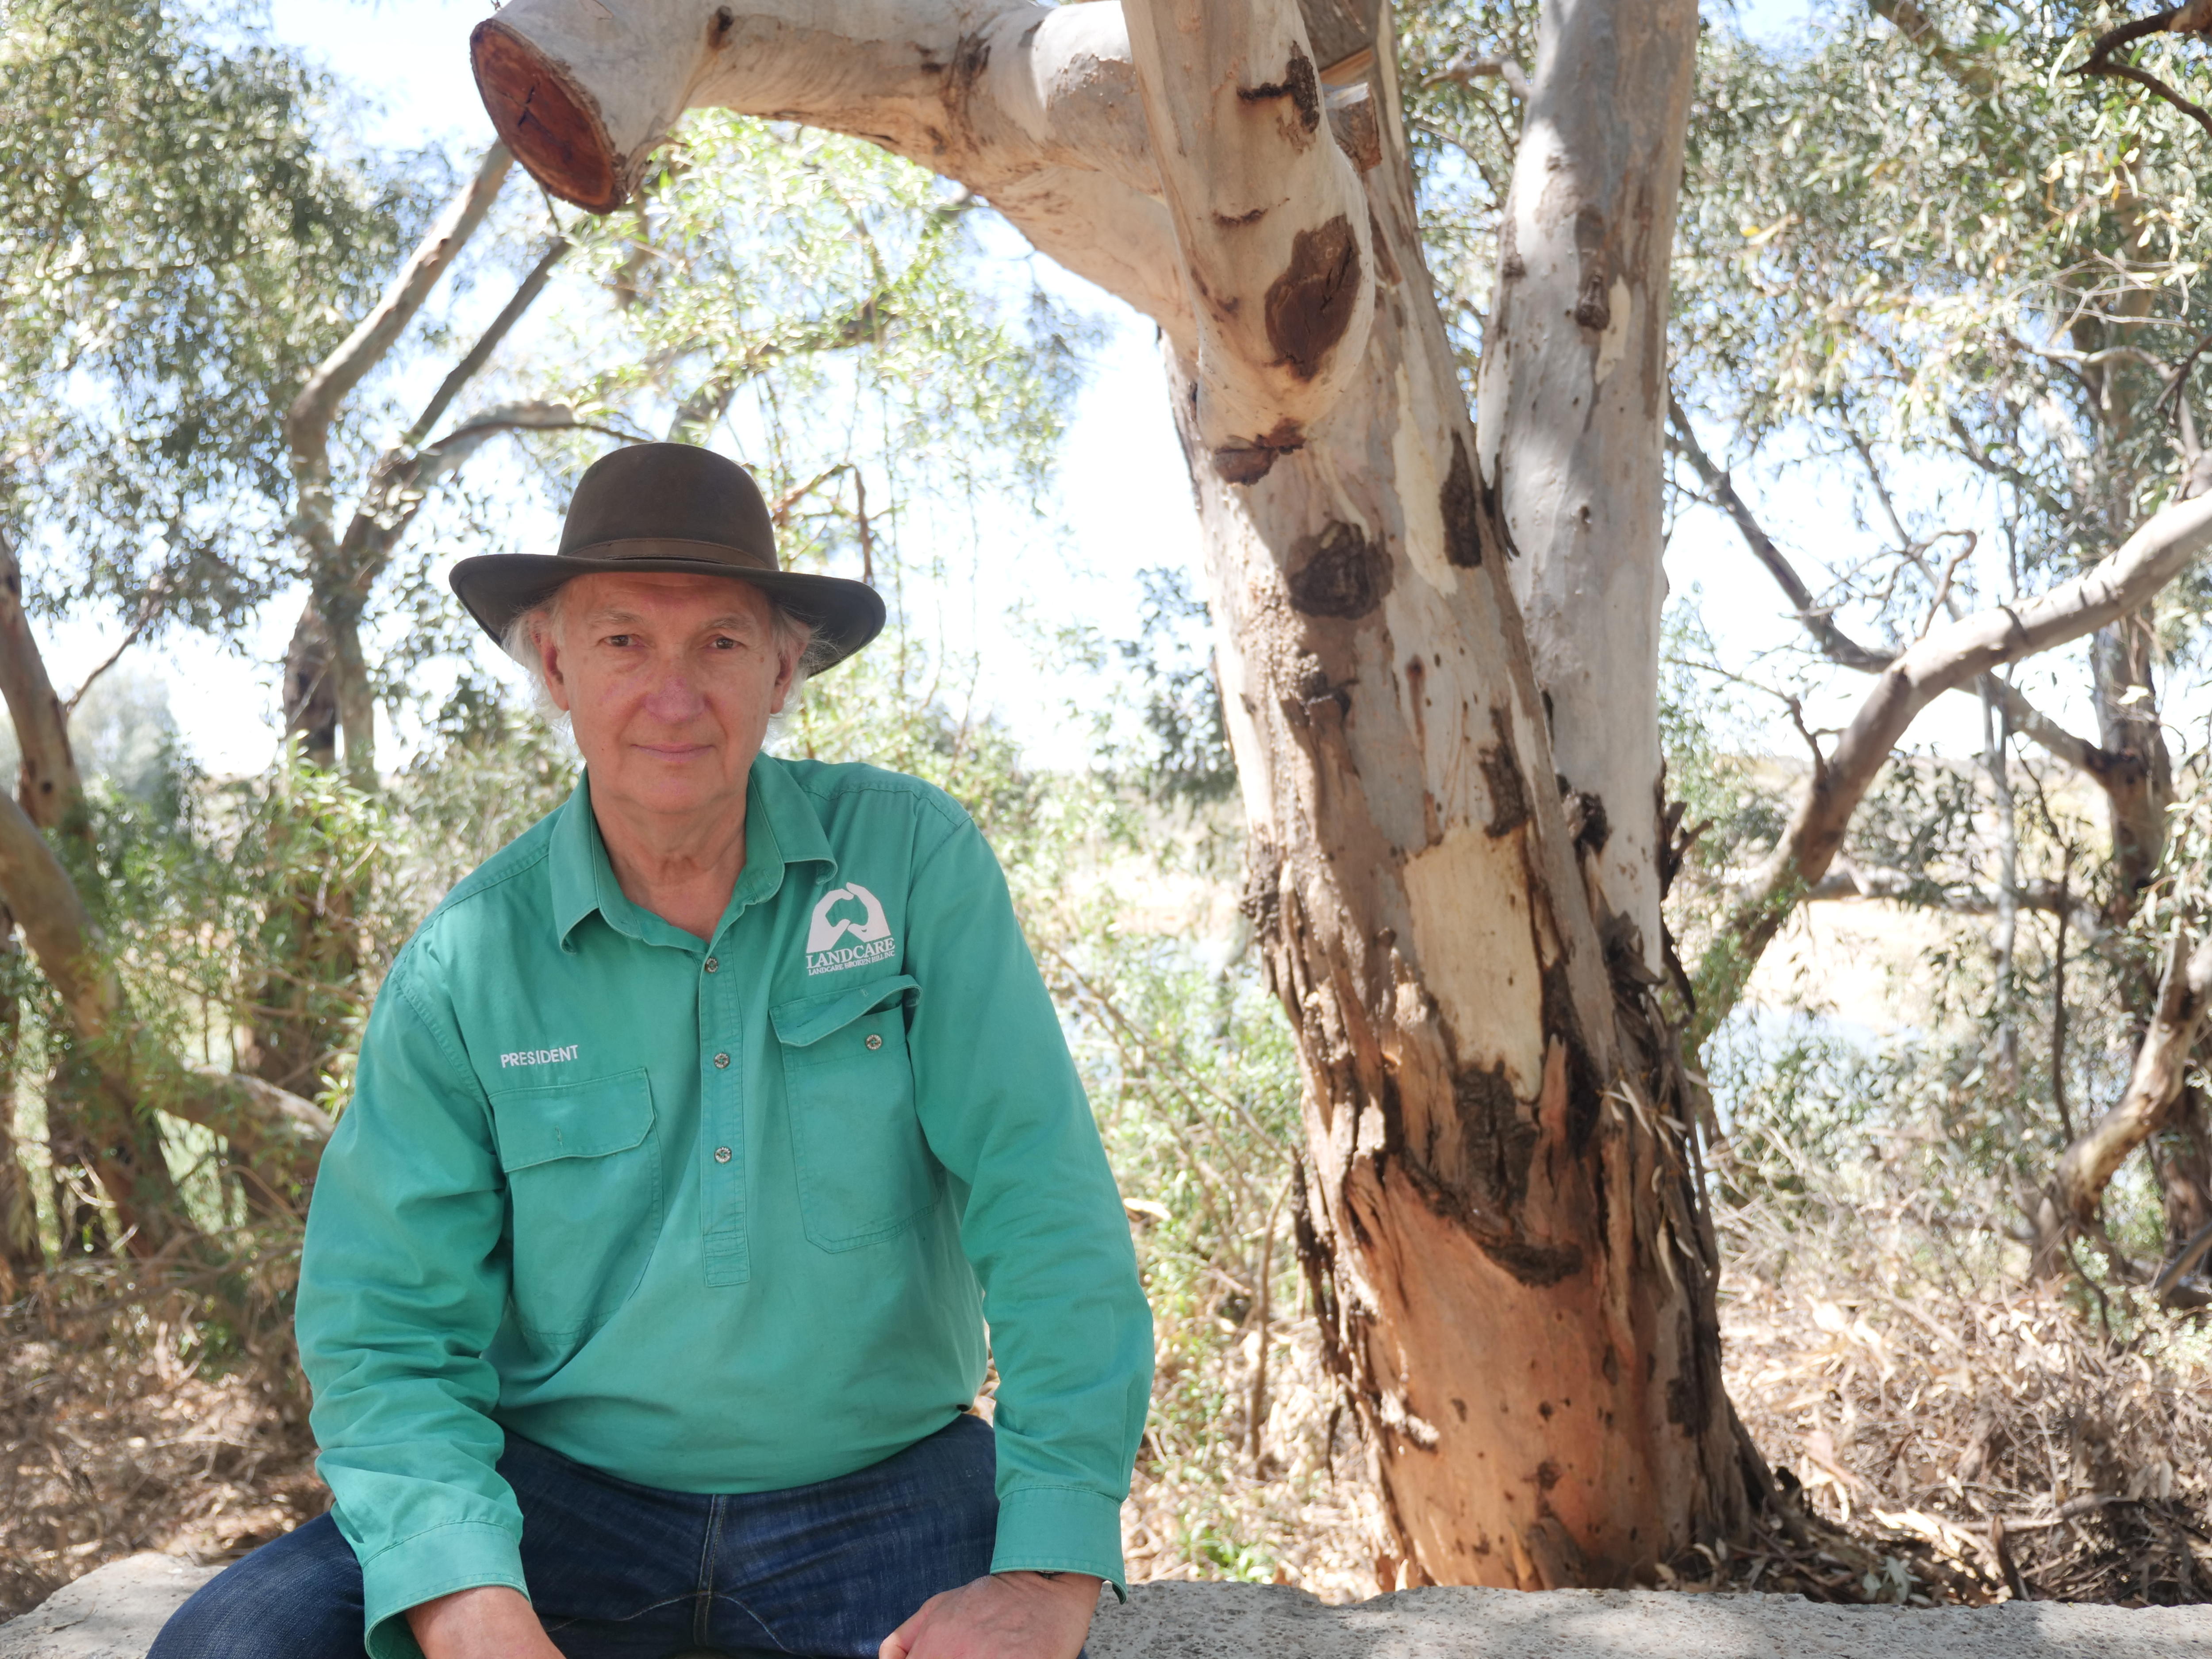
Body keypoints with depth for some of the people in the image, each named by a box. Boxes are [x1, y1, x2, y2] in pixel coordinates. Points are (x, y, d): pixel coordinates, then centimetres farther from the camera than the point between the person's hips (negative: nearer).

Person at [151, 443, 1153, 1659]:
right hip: (567, 1496, 2)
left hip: (880, 1497, -1)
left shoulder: (913, 860, -7)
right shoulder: (466, 964, -4)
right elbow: (386, 1328, -4)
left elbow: (1045, 1205, -11)